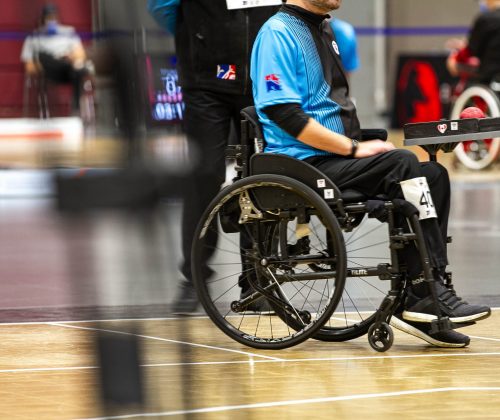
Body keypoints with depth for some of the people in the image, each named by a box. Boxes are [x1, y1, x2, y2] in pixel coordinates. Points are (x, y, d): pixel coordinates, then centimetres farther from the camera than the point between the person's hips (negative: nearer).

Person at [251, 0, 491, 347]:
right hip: (303, 163, -9)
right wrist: (355, 148, -18)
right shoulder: (278, 33, -9)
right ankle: (425, 294, -24)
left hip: (337, 160, 9)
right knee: (403, 164, -26)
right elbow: (284, 114, -19)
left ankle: (423, 304, -14)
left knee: (434, 174, -7)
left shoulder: (326, 31, 20)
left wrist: (360, 144, 8)